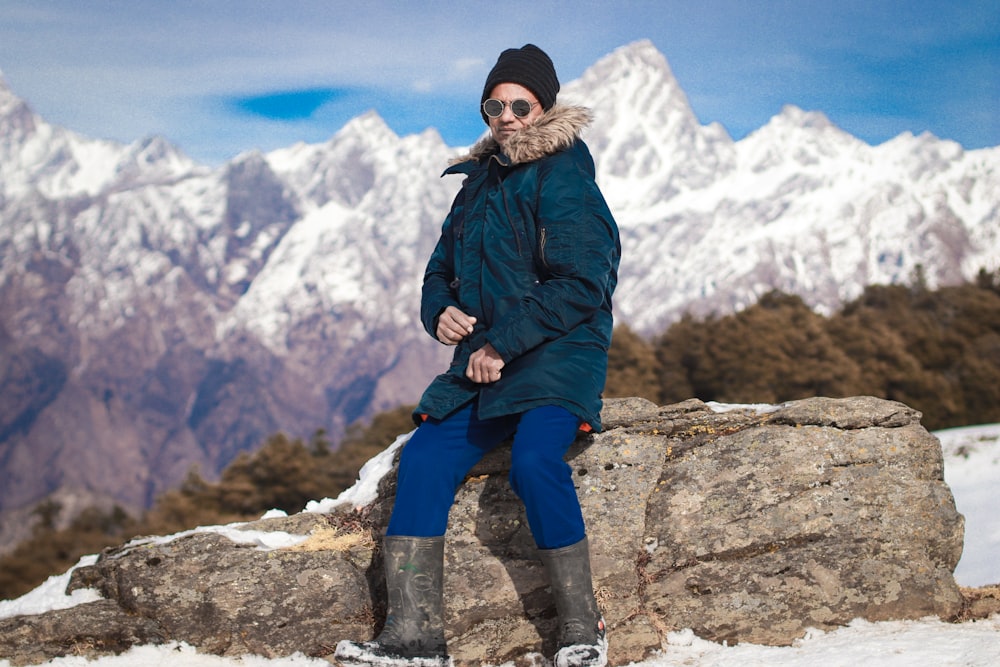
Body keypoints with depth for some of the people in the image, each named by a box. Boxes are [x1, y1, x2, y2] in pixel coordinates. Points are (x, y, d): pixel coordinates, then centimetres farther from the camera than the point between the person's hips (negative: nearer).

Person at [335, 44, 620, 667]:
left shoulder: (563, 178, -6)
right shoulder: (480, 181, 18)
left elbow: (579, 285, -15)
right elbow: (441, 269, 24)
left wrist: (503, 342, -17)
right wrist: (440, 311, 0)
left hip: (560, 354, -7)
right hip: (486, 362, 7)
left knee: (534, 458, -33)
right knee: (423, 458, -15)